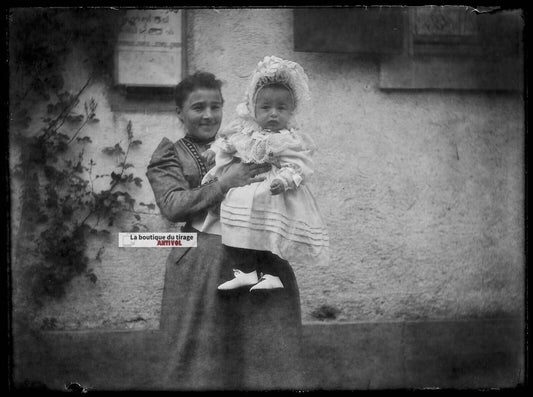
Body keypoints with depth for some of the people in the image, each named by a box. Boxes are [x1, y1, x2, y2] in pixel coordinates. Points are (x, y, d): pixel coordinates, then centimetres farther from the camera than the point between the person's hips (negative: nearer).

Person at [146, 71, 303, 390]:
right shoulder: (170, 156, 8)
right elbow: (172, 206, -9)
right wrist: (225, 184, -19)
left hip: (260, 262, 3)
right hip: (203, 269, -3)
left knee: (267, 361, -1)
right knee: (204, 365, -1)